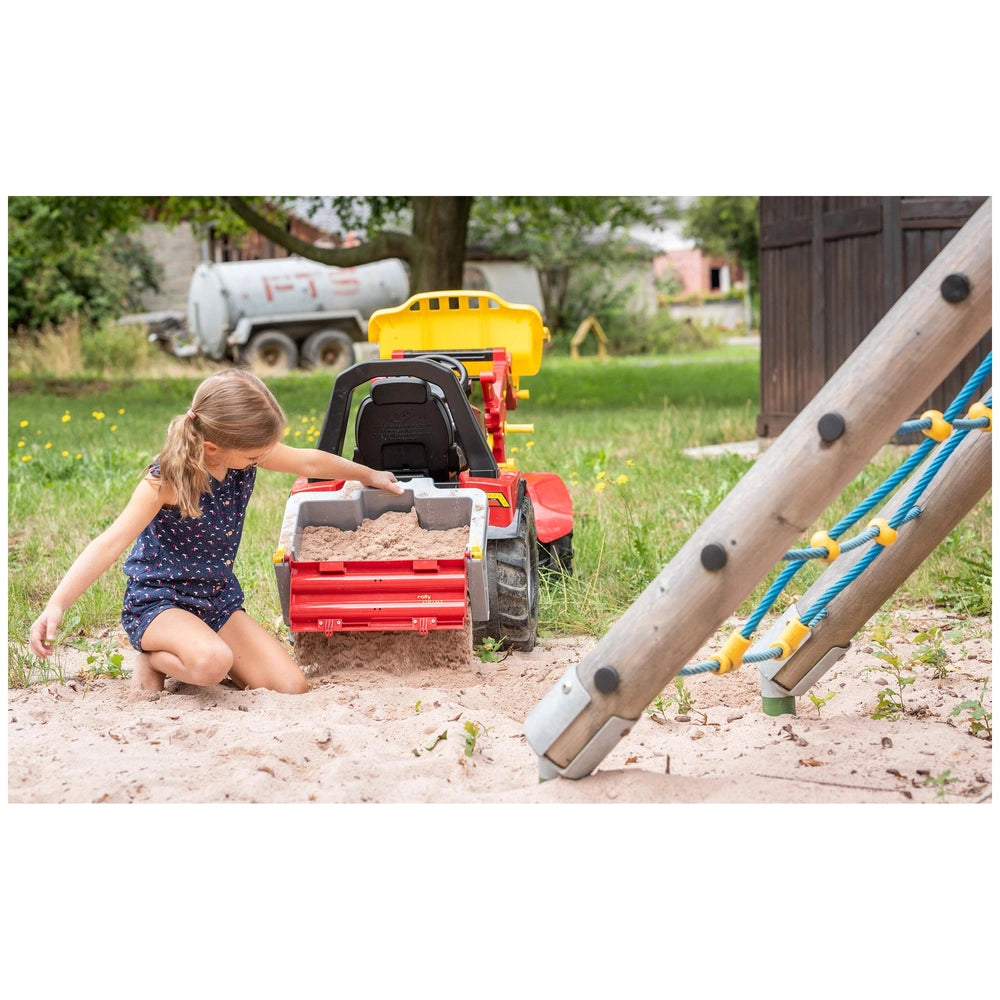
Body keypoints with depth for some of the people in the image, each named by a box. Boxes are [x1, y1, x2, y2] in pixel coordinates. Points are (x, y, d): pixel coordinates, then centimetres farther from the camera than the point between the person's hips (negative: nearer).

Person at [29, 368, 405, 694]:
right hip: (159, 601, -7)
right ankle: (154, 659, -4)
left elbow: (308, 462, 13)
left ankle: (197, 654, 13)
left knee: (293, 688, -10)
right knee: (213, 662, -38)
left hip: (219, 599, 7)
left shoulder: (246, 450, -7)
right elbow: (112, 543, -32)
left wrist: (368, 474, 29)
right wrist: (56, 605, -44)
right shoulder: (168, 478, -24)